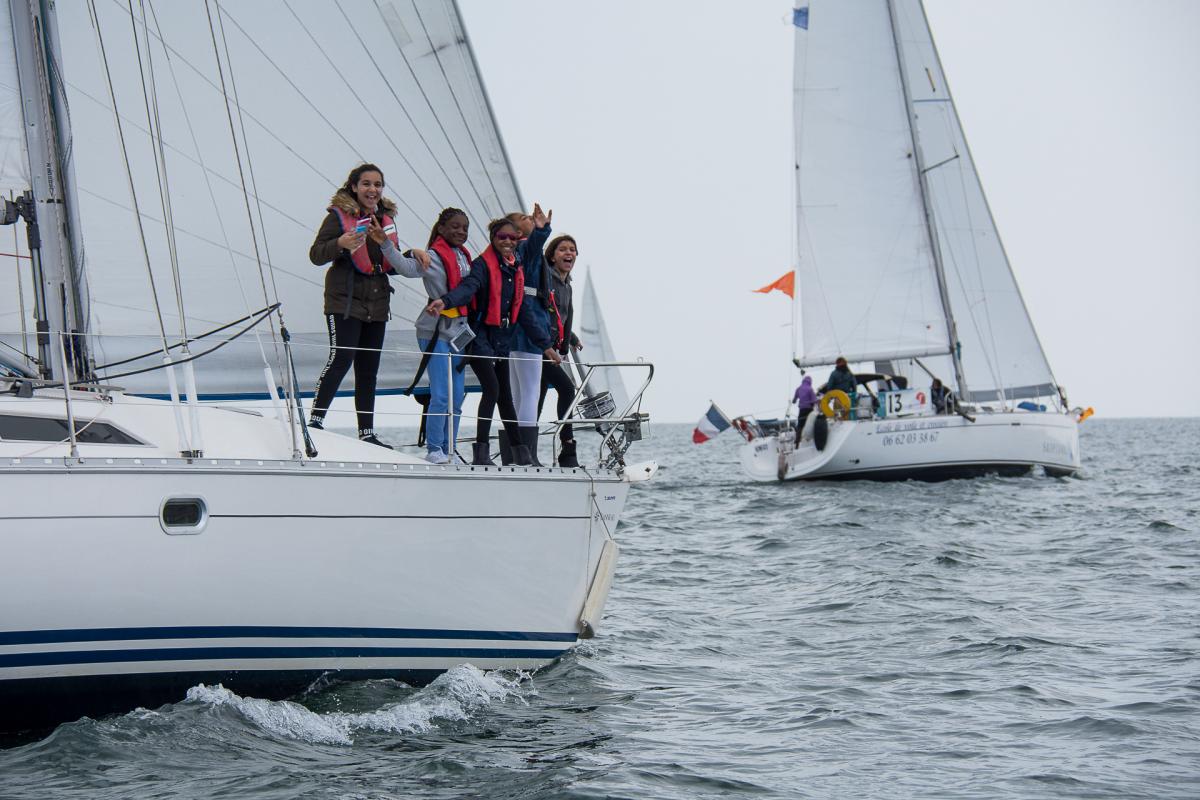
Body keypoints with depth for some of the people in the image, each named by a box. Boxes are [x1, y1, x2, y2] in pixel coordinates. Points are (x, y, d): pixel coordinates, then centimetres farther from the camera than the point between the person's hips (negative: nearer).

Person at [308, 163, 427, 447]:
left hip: (376, 303, 6)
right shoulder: (339, 215, -4)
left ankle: (367, 433, 10)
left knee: (368, 370, 7)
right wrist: (341, 244, -27)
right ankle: (315, 422, -11)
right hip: (345, 300, -6)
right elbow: (316, 255, -9)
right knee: (341, 359, -17)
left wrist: (411, 256, 7)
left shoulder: (385, 218, 16)